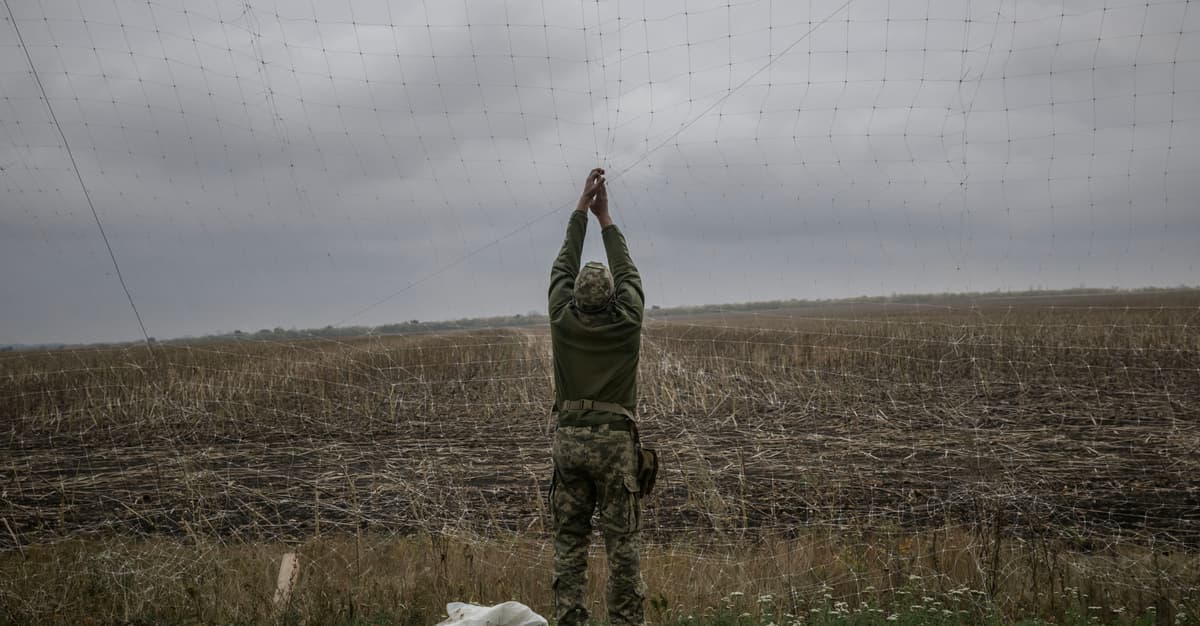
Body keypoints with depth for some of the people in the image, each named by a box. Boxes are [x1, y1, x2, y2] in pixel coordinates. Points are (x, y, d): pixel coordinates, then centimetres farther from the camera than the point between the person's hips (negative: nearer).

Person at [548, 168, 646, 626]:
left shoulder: (563, 321, -2)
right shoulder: (626, 323, -5)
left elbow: (563, 267, 12)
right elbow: (628, 273, 11)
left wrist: (581, 210, 17)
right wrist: (605, 218, 18)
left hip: (569, 438, 2)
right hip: (615, 440, -2)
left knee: (569, 538, 6)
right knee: (622, 540, 1)